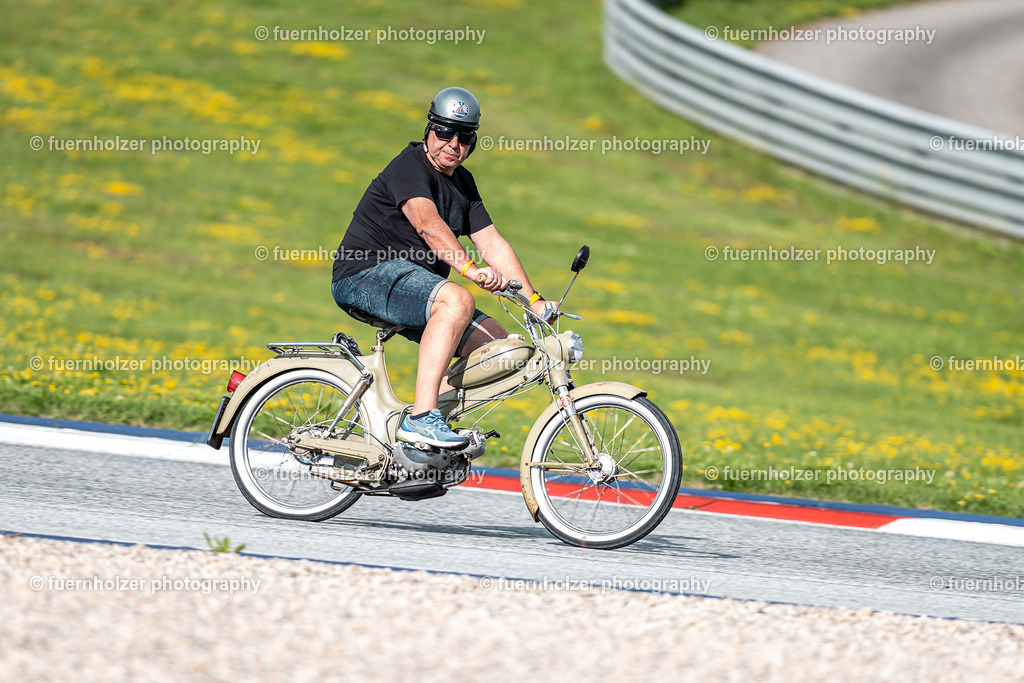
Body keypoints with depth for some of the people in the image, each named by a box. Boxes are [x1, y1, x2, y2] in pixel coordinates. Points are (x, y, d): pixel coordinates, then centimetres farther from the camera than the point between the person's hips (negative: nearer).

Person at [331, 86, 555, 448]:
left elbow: (492, 243, 12)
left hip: (411, 284, 9)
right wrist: (470, 269, -44)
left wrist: (534, 300, 2)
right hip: (365, 274, -9)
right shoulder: (411, 166, -12)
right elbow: (428, 224, -30)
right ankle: (421, 418, -39)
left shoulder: (462, 183, 15)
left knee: (497, 345, -2)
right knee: (457, 300, -34)